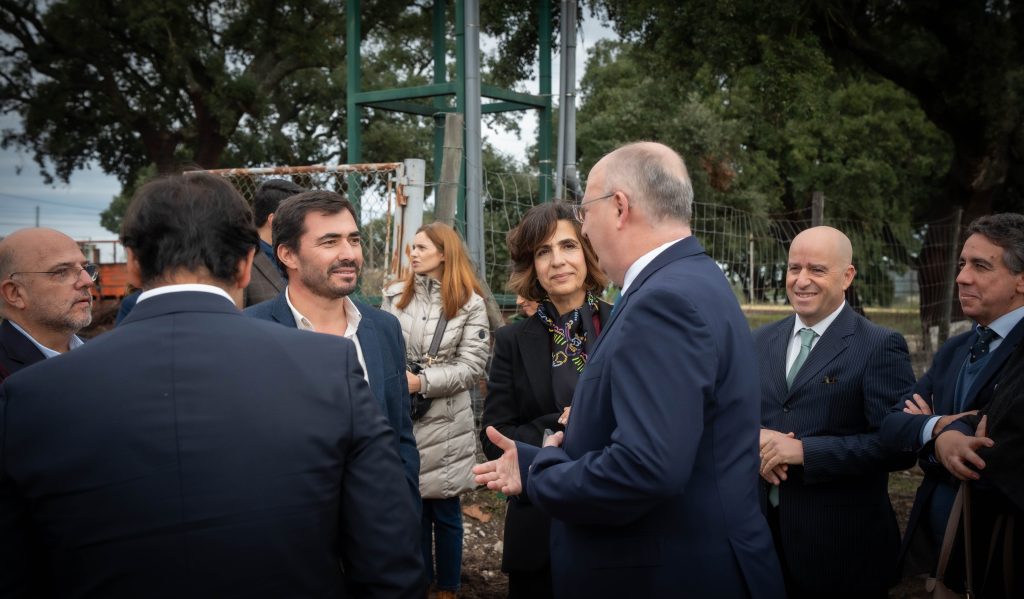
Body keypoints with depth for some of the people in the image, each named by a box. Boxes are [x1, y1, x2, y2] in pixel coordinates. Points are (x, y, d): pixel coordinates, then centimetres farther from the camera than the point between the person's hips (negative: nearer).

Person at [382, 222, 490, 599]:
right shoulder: (394, 295, 6)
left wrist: (422, 382, -16)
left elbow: (472, 366, -8)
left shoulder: (469, 304, -2)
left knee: (445, 511, 7)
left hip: (444, 421, -2)